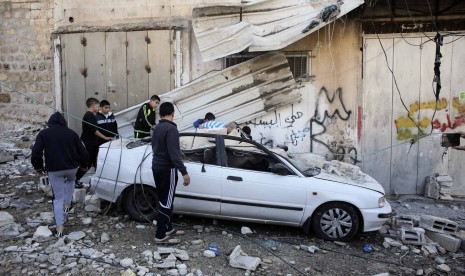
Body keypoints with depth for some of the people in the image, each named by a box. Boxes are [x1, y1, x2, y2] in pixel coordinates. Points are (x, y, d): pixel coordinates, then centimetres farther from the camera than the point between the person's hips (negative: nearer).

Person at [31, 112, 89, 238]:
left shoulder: (44, 133, 1)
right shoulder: (71, 133, 6)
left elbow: (36, 153, -8)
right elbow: (83, 152, 5)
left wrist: (38, 168, 7)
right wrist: (84, 165, 22)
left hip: (54, 170, -1)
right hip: (71, 167, 1)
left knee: (58, 197, 7)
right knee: (70, 180, 36)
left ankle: (59, 228, 2)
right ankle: (67, 205, 30)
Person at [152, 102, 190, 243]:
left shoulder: (156, 128, 10)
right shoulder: (171, 128, -18)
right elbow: (174, 153, -25)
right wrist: (184, 172, -25)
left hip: (156, 166, 9)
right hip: (167, 169, -9)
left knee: (163, 199, 17)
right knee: (166, 201, -3)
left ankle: (167, 227, 27)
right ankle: (160, 235, 2)